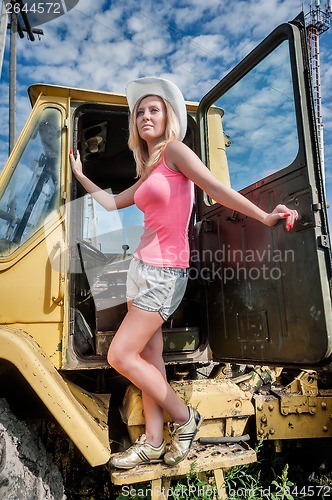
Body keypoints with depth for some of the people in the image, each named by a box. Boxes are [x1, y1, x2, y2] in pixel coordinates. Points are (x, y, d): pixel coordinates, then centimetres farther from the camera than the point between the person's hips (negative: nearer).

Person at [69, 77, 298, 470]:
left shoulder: (174, 150, -4)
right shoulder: (148, 171, 19)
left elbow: (217, 189, -12)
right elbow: (113, 203, 26)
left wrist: (264, 218, -20)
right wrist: (80, 176, 35)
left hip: (164, 271, -8)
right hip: (142, 266, 8)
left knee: (120, 356, -6)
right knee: (148, 357, 8)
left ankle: (184, 418, 12)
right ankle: (153, 444, 19)